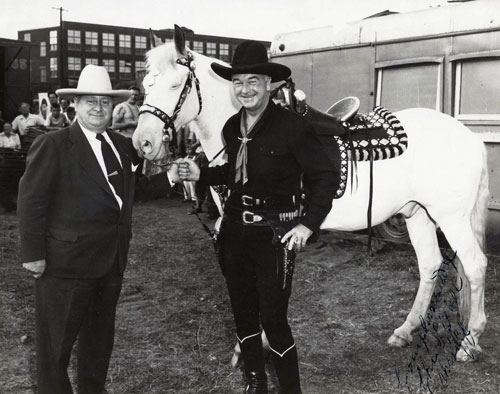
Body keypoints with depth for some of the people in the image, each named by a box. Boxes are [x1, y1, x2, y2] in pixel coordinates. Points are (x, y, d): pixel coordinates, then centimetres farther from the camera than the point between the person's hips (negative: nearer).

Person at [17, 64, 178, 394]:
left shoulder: (121, 145, 8)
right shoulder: (52, 145, -12)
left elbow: (128, 191, 8)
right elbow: (31, 202, -13)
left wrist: (167, 178, -6)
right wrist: (33, 254, -15)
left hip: (112, 261, 7)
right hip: (66, 262, -6)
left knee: (100, 335, 22)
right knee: (55, 341, 8)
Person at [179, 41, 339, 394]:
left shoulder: (293, 127, -14)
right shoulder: (232, 127, 5)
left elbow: (326, 178, -12)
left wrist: (309, 224, -19)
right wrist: (200, 174, 5)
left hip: (274, 234, -6)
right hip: (235, 231, 7)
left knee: (273, 320, -2)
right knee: (243, 315, 16)